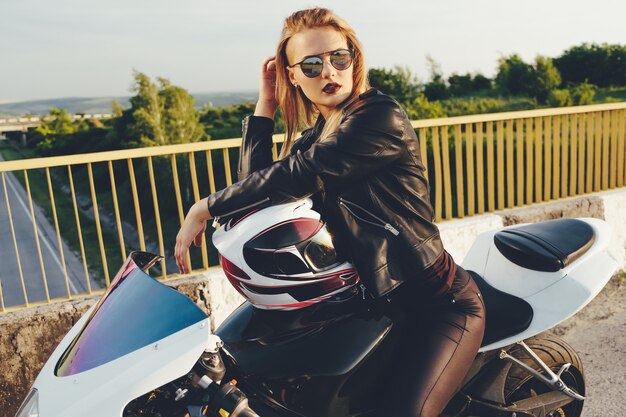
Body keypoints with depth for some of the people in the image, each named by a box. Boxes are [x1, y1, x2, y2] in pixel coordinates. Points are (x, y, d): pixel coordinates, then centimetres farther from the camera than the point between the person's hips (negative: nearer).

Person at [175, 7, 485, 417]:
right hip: (374, 298, 7)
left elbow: (291, 178, -23)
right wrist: (265, 104, -1)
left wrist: (205, 208, -13)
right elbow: (255, 184, -3)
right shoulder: (316, 135, 7)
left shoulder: (381, 116, -18)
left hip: (442, 302, -7)